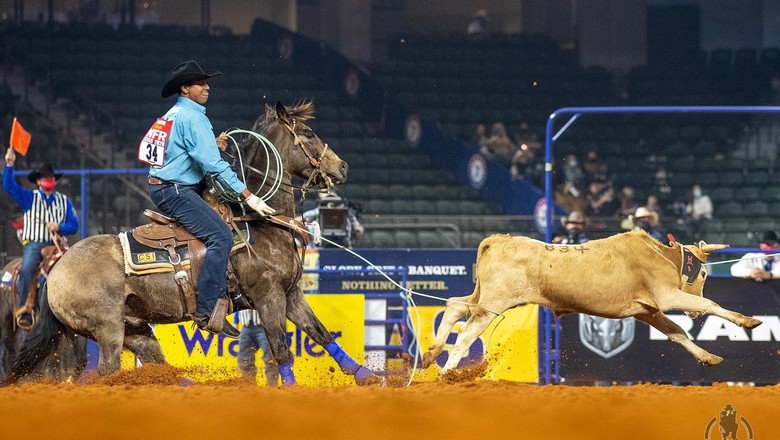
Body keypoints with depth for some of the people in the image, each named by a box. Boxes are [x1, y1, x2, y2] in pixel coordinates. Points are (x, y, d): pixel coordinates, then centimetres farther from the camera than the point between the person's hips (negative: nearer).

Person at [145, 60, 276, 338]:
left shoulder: (173, 116, 19)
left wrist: (214, 147, 11)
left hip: (163, 188, 11)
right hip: (175, 191, -11)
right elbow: (213, 164, -19)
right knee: (220, 236, -21)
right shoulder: (191, 117, -13)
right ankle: (206, 311, -27)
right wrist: (247, 195, -19)